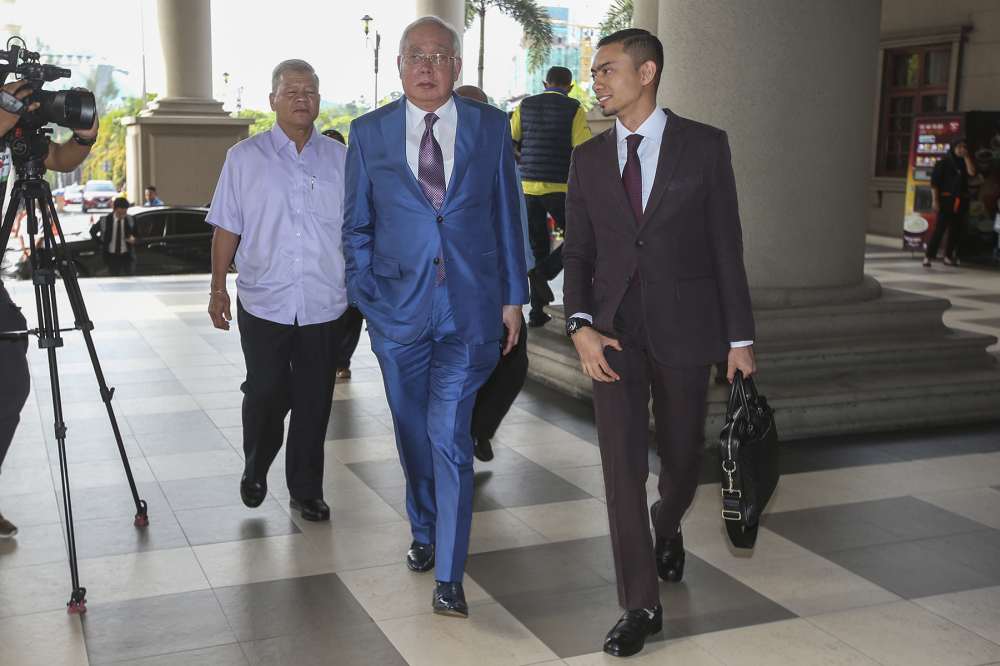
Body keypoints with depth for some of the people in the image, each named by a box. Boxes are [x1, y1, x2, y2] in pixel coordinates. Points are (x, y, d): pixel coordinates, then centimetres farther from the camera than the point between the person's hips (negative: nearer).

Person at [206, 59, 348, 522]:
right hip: (264, 304, -1)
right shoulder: (244, 158, 4)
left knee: (314, 402, 7)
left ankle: (306, 490, 21)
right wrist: (218, 289, 2)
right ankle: (255, 471, 29)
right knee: (266, 395, 2)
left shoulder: (341, 159, 9)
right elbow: (226, 228, 5)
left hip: (325, 305, 2)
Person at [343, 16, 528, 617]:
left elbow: (507, 215, 7)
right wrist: (367, 296, 0)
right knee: (414, 435, 15)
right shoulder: (369, 133, 3)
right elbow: (356, 225, 9)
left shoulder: (491, 127, 2)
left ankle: (449, 577, -1)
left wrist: (512, 297, 5)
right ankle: (425, 533, 38)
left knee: (450, 438, -9)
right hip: (398, 311, 2)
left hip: (470, 309, -2)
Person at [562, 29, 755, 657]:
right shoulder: (589, 158, 6)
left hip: (685, 326, -1)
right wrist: (581, 325, -9)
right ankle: (642, 605, 9)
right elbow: (578, 251, 7)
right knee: (623, 465, -2)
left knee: (682, 453, 13)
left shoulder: (705, 145, -2)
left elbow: (727, 245, -2)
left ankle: (667, 527, 47)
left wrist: (740, 338, -3)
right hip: (615, 330, 1)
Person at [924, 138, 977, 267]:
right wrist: (935, 200, -13)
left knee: (956, 230, 5)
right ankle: (929, 256, -13)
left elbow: (972, 173, -6)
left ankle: (948, 256, 14)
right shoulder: (943, 163, 1)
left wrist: (966, 157, -3)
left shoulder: (964, 163, 15)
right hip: (946, 199, -5)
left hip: (961, 201, 5)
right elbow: (934, 182, -5)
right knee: (940, 228, -12)